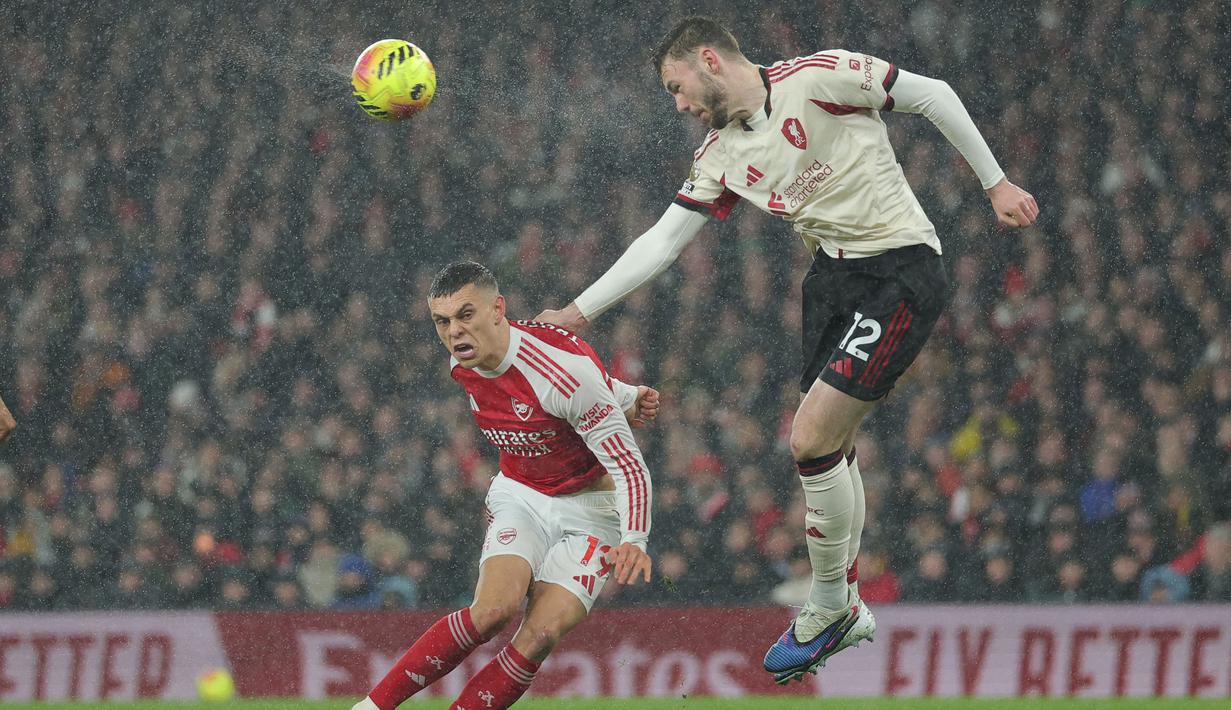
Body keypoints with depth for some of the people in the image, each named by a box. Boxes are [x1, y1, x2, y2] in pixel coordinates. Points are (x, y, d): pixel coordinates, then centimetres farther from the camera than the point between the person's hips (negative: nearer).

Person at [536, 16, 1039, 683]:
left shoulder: (819, 77, -15)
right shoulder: (721, 158, 6)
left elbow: (932, 95, -7)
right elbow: (663, 240, 11)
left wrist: (995, 184, -3)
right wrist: (578, 311, 7)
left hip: (901, 273, -7)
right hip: (833, 275, 7)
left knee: (811, 440, -12)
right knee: (830, 449, 10)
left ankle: (828, 606, 5)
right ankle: (848, 609, 26)